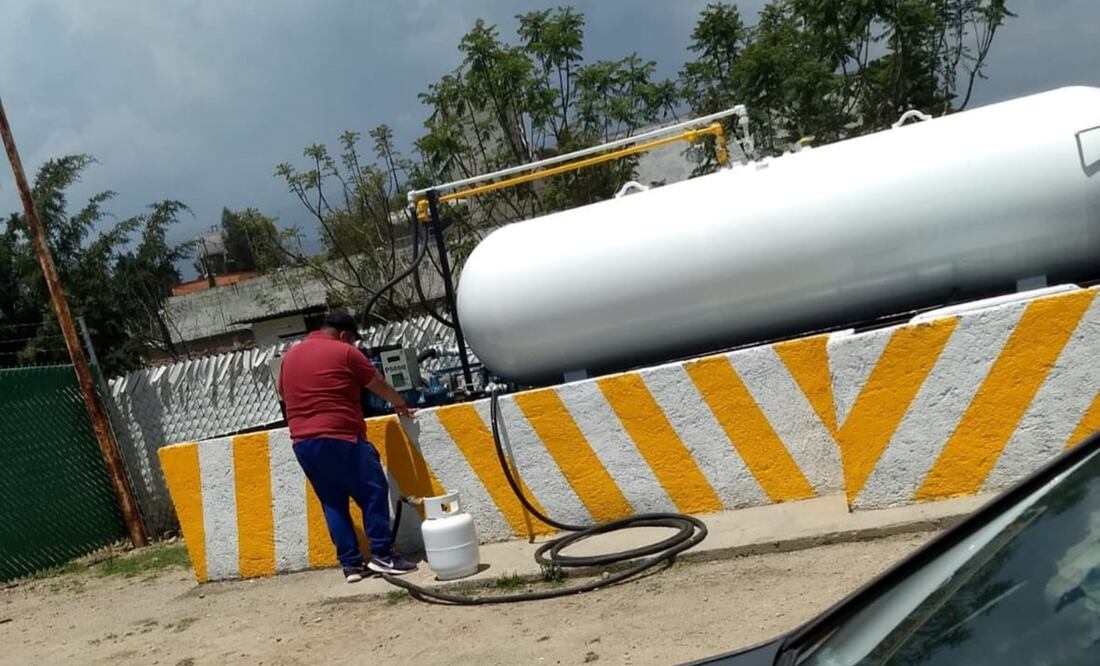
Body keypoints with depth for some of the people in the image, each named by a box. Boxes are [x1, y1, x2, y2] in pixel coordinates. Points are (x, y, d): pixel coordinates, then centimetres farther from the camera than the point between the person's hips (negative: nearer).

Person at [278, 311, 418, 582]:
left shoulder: (290, 356, 16)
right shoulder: (344, 353, -2)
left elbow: (282, 393, 30)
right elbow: (378, 385, 8)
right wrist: (400, 404, 24)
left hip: (302, 443, 7)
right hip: (339, 438, -7)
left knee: (333, 503, 12)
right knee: (373, 492, 2)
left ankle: (350, 563, 10)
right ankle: (382, 554, 0)